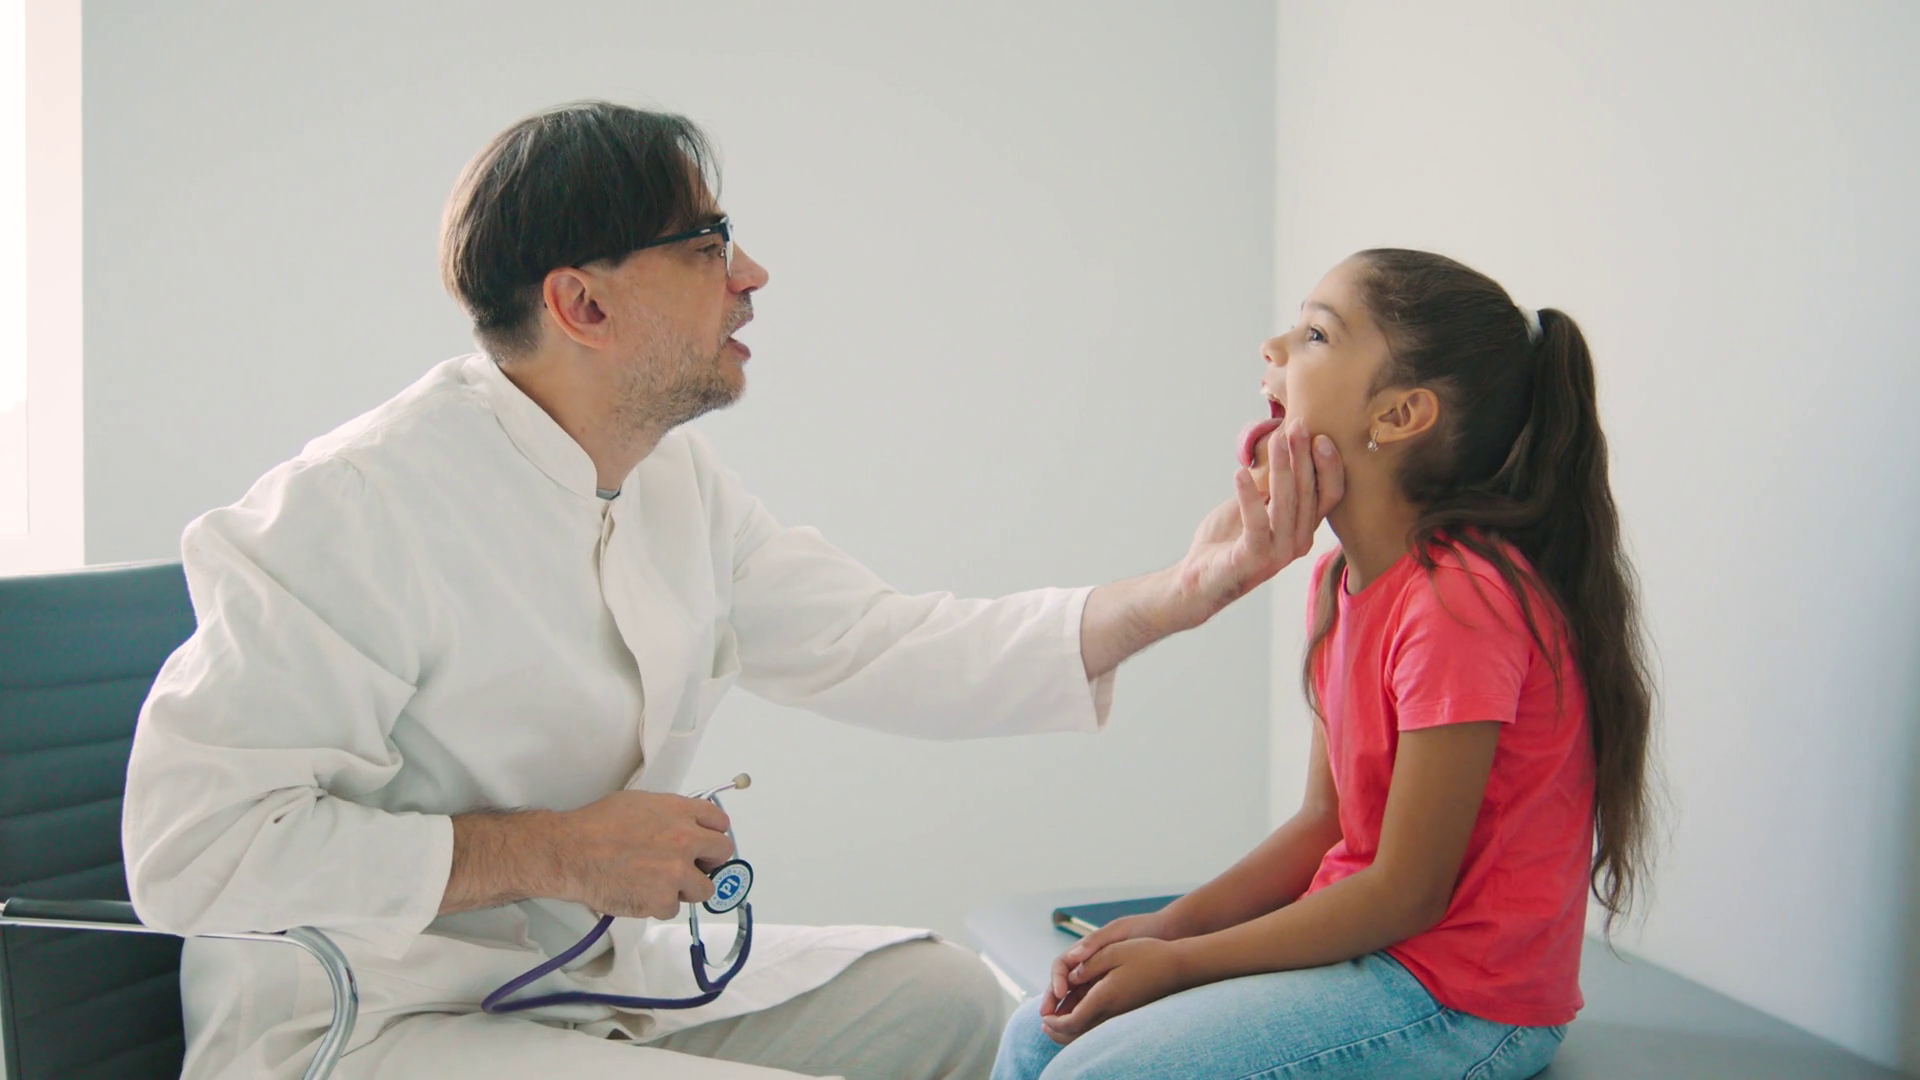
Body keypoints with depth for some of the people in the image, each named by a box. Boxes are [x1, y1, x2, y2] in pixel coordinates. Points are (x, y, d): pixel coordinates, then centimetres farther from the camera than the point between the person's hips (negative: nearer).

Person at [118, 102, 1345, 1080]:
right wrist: (552, 853, -24)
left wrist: (1186, 587, -3)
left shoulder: (678, 482, 4)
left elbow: (892, 651, 5)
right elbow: (188, 847, -25)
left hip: (596, 975, 9)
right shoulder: (357, 505, -22)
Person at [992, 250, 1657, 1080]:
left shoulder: (1462, 597, -23)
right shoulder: (1340, 579, 6)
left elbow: (1407, 894, -20)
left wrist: (1177, 962, -14)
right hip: (1363, 941, 9)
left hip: (1466, 1006, -8)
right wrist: (1164, 926, 0)